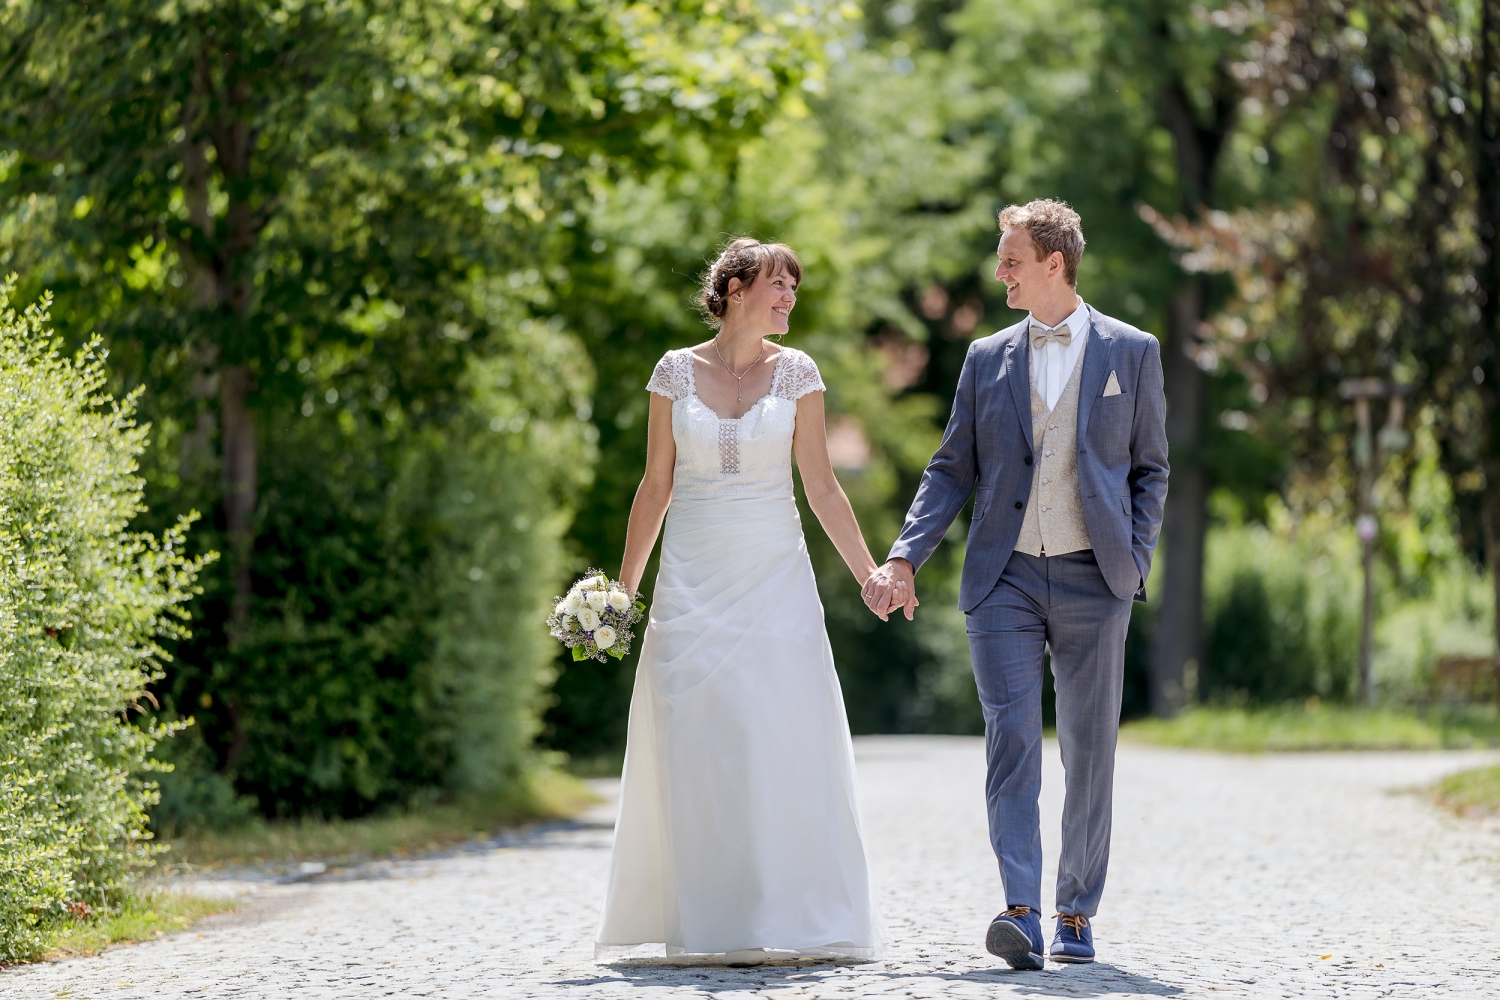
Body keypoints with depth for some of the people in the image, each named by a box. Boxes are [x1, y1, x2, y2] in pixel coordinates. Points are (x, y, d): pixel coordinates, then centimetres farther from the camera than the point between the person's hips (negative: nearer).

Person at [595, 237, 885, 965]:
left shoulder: (797, 373, 4)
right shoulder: (676, 372, 3)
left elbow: (821, 488, 4)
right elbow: (656, 487, 8)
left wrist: (870, 574, -2)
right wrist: (623, 587, 6)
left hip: (774, 578, 0)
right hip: (694, 579, 0)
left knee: (787, 742, -5)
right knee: (698, 751, -2)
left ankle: (794, 920, 1)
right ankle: (710, 927, 2)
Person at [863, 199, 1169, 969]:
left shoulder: (1131, 352, 5)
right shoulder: (987, 359, 10)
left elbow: (1150, 468, 9)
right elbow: (953, 470, 9)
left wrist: (1134, 561, -3)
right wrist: (903, 559, -3)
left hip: (1092, 579, -1)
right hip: (1005, 578, 1)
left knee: (1089, 752, 4)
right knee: (1011, 741, -12)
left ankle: (1076, 913, 16)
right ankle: (1021, 911, -21)